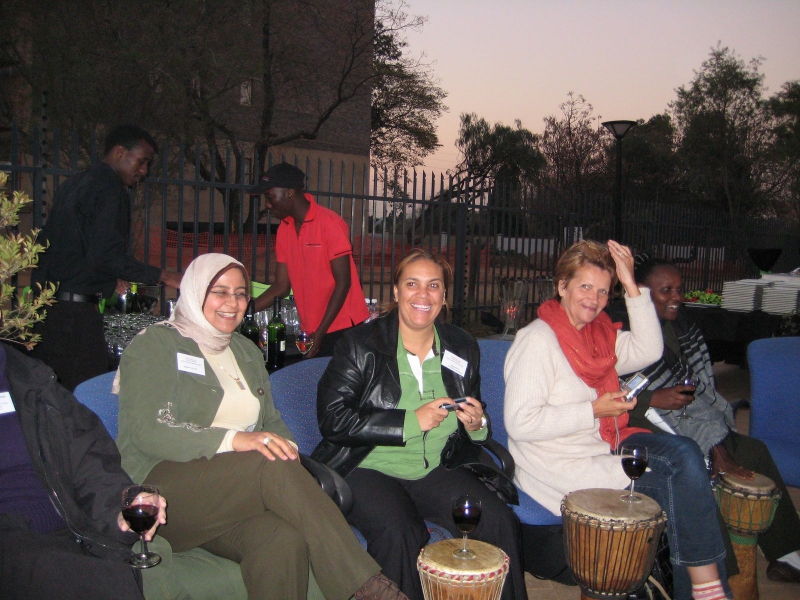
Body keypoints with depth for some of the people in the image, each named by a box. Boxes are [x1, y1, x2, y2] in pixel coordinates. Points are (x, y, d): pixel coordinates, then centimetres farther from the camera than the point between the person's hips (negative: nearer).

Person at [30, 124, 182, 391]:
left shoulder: (73, 184, 18)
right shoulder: (110, 191, -11)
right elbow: (105, 256, -22)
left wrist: (109, 276, 24)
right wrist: (163, 276, -18)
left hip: (44, 305, 10)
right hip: (74, 311, -10)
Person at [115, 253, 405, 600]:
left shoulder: (246, 352, 23)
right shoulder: (154, 345, 2)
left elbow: (272, 423, 21)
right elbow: (147, 432, -12)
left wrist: (287, 448, -5)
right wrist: (232, 440, -26)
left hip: (240, 491, 5)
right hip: (162, 490, -5)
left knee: (284, 539, -32)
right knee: (274, 466, -33)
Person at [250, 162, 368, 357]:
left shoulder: (329, 223, -11)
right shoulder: (284, 230, 7)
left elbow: (343, 283, -13)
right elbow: (281, 286, 8)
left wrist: (320, 333, -15)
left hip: (342, 328, -5)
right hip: (310, 331, 6)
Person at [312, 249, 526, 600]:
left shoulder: (464, 349, 10)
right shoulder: (361, 344, -4)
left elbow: (474, 423, 21)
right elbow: (332, 419, -13)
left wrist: (477, 425, -5)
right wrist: (411, 421, -17)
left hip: (437, 471, 4)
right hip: (369, 469, -4)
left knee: (500, 522, -19)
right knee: (399, 534, -32)